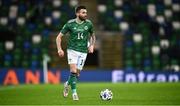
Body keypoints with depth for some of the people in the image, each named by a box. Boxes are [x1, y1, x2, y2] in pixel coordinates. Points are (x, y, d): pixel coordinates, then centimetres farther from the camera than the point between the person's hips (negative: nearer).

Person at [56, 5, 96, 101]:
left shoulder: (88, 24, 0)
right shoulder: (70, 24, -7)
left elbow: (92, 35, 18)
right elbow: (59, 37, 0)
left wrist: (92, 45, 2)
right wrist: (59, 49, -12)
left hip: (83, 51, 2)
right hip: (72, 50, -2)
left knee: (77, 73, 5)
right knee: (73, 71, -15)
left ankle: (67, 84, 36)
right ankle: (74, 92, -2)